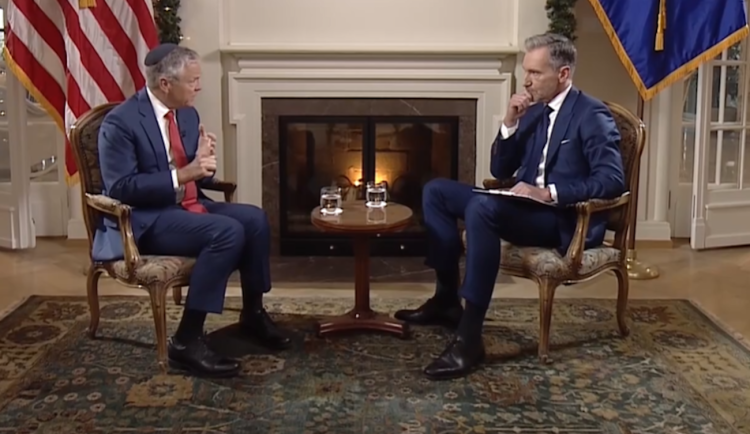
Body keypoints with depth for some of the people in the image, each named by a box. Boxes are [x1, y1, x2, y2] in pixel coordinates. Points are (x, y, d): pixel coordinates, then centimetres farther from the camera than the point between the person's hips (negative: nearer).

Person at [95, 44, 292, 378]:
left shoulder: (188, 114, 10)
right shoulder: (120, 122, -14)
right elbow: (120, 188, -21)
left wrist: (202, 163, -9)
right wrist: (182, 175, -26)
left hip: (187, 205, 8)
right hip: (146, 218, -8)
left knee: (254, 218, -11)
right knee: (228, 231, -28)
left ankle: (253, 315, 7)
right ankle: (186, 341, -25)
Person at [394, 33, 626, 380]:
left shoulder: (591, 115, -10)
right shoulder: (533, 111, 12)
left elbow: (613, 180, -21)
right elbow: (500, 171, 12)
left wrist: (549, 193, -27)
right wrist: (510, 123, -4)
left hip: (566, 219, -9)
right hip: (528, 207, 9)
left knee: (482, 208, -35)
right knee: (436, 191, 2)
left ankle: (469, 337, -35)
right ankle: (447, 299, 3)